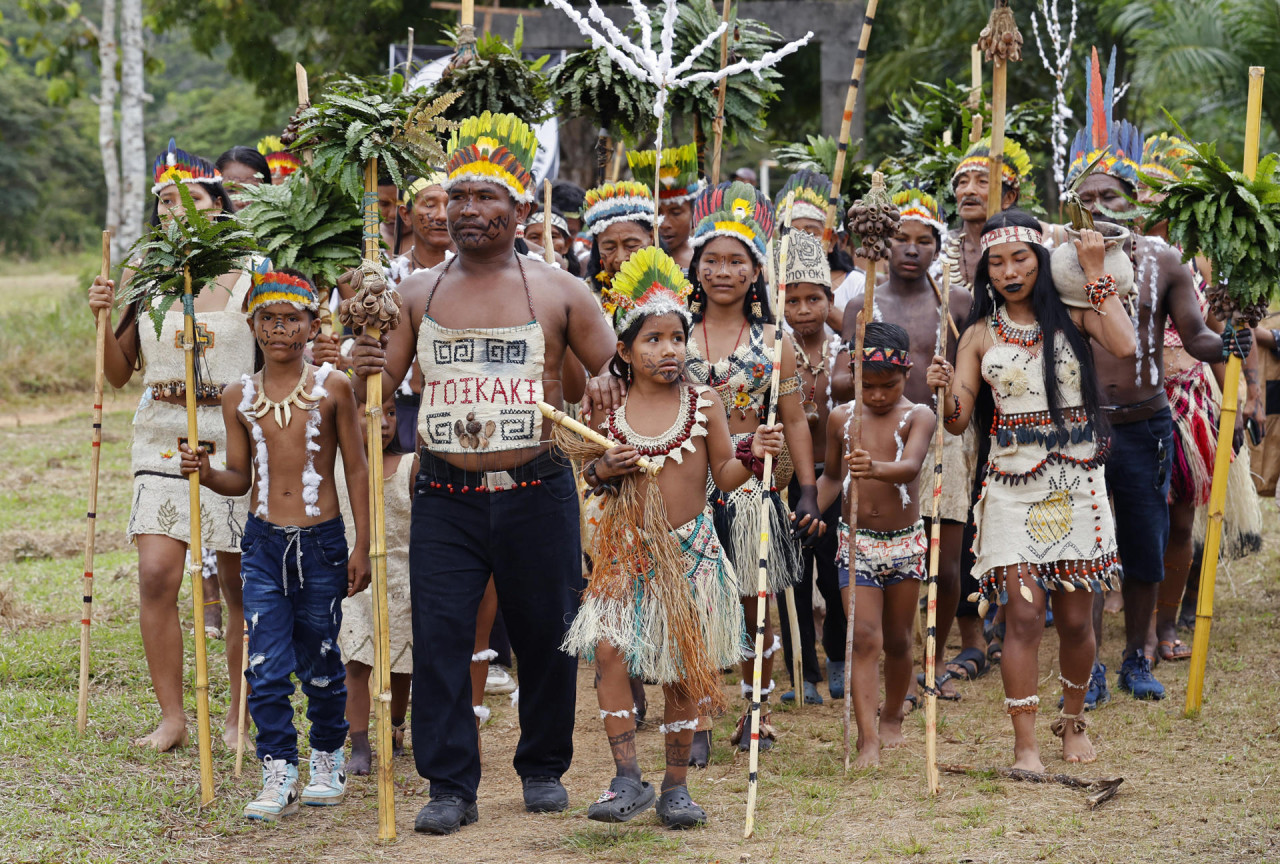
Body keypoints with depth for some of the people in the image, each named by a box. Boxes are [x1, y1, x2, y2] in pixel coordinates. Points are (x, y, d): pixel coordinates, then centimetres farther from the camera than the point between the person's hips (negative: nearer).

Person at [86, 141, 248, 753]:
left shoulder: (245, 277, -2)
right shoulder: (142, 277, 7)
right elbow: (119, 374, 12)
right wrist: (102, 318, -2)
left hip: (233, 438, -2)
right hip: (162, 439, 2)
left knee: (240, 585, 3)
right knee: (156, 574, -9)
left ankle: (240, 715, 19)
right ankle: (172, 717, 2)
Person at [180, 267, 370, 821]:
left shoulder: (332, 388, -2)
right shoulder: (239, 397, 4)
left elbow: (356, 470, 1)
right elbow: (240, 478, 10)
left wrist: (361, 547, -2)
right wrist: (206, 474, -12)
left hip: (321, 541, -2)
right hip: (263, 544, 2)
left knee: (319, 660, 9)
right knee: (267, 665, -6)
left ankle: (328, 760, 28)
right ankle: (279, 774, 1)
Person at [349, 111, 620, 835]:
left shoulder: (558, 291, 3)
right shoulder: (418, 294, 8)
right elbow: (380, 390, 10)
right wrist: (366, 369, -12)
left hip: (536, 492, -1)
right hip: (446, 496, 1)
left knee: (547, 635, 7)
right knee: (439, 635, -4)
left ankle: (544, 768, 25)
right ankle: (450, 785, 4)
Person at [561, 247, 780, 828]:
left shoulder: (704, 405, -2)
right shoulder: (606, 411, -1)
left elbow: (724, 476, 2)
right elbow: (587, 472, 10)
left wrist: (753, 456, -17)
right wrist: (603, 470, -12)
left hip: (690, 551, 0)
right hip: (626, 552, 0)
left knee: (683, 669, 6)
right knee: (607, 648, -14)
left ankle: (676, 785, 18)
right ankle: (627, 779, -7)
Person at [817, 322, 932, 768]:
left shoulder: (917, 417, -8)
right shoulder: (841, 418, 2)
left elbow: (911, 465, -27)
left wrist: (877, 469, -48)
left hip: (905, 542, -1)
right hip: (856, 542, 1)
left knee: (897, 641, 12)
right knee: (864, 638, -10)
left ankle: (892, 718, 34)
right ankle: (868, 741, -15)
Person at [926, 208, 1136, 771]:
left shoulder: (1071, 316, 3)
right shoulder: (981, 334, 5)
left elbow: (1124, 346, -17)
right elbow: (958, 421, 3)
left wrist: (1095, 274, -10)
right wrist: (945, 391, -19)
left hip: (1076, 483, 0)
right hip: (1012, 486, 0)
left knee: (1075, 618, 6)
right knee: (1023, 615, -8)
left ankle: (1073, 721, 28)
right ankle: (1025, 742, -2)